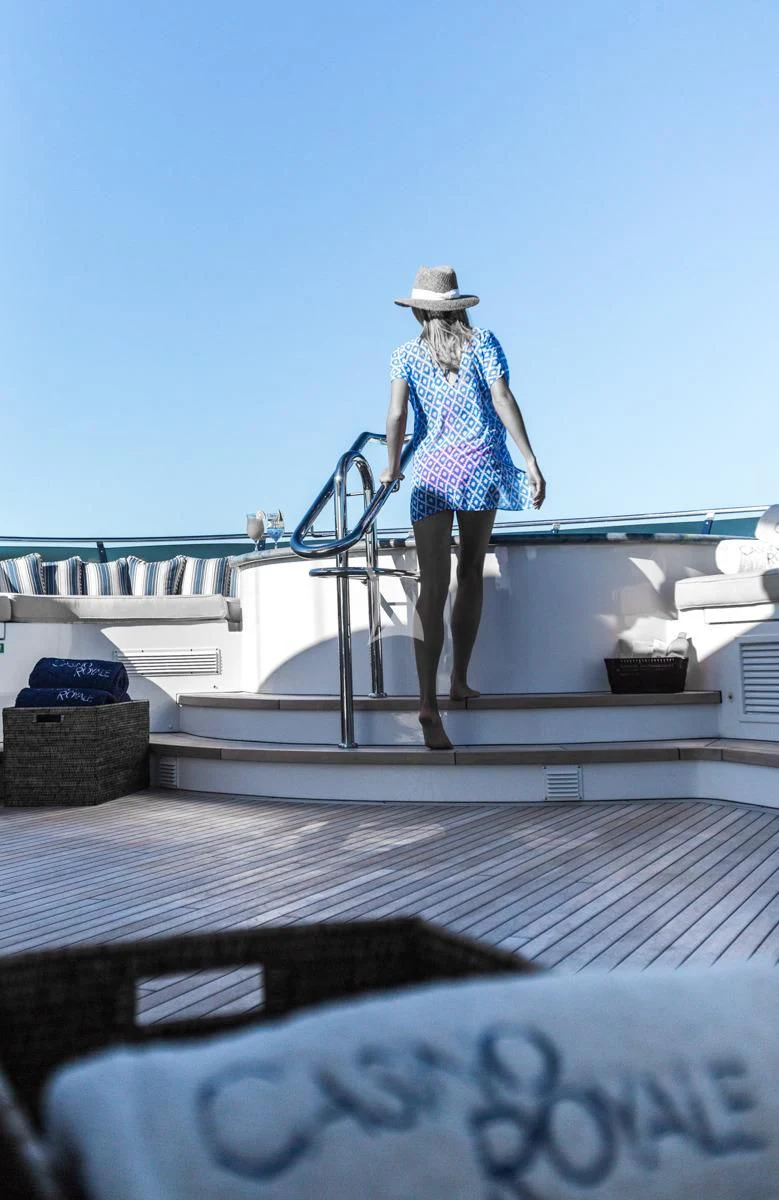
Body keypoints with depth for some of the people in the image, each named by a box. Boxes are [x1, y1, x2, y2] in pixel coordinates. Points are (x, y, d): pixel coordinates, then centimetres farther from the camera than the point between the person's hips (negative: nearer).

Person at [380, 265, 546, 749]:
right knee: (471, 573, 16)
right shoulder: (483, 342, 7)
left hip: (431, 470, 0)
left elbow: (398, 414, -3)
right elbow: (503, 400, -3)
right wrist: (531, 461, -5)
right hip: (481, 463, 0)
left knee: (433, 588, -6)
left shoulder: (407, 354, 8)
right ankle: (460, 680, 21)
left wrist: (392, 467, 10)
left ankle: (428, 702, -17)